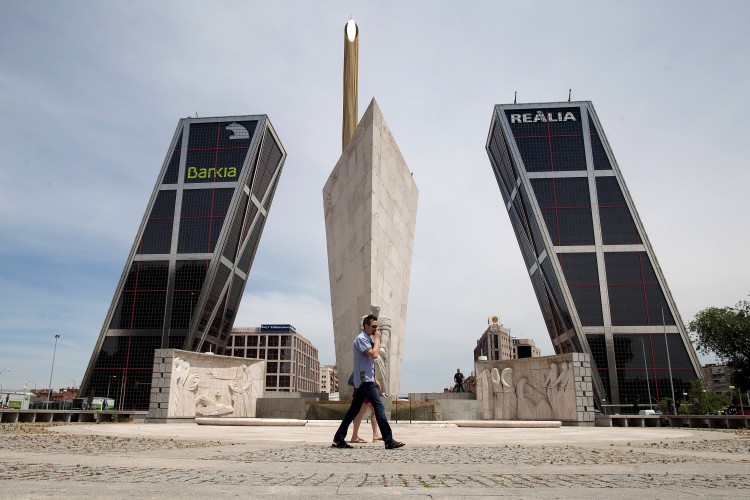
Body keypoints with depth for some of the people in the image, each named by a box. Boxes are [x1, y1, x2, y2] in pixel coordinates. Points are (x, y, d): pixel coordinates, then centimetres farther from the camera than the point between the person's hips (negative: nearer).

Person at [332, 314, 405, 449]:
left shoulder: (368, 339, 20)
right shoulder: (361, 338, -11)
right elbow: (374, 354, -22)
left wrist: (374, 380, 19)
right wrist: (377, 339, -9)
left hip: (363, 381, 10)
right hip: (364, 379, -10)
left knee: (354, 410, 10)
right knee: (379, 407, -11)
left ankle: (339, 439, 13)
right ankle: (389, 441, -10)